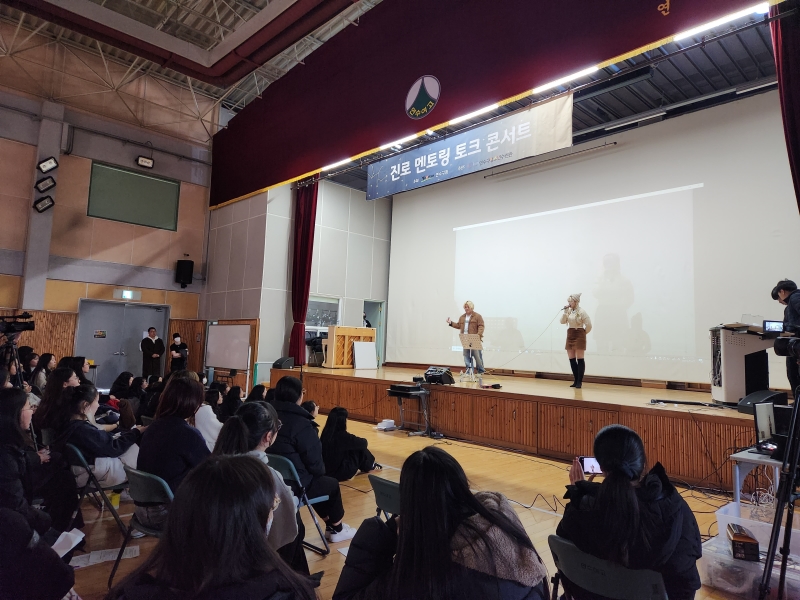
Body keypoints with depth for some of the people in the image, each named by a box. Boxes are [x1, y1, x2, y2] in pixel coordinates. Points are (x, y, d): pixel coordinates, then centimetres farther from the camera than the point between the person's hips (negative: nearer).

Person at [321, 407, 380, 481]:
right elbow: (363, 442, -8)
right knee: (360, 447, 6)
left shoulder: (326, 433, -4)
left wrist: (355, 439, 16)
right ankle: (369, 466, 29)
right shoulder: (342, 435, -22)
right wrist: (357, 439, 13)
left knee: (354, 446, 15)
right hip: (340, 473, -6)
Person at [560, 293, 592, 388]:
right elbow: (562, 322, 2)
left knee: (580, 359, -4)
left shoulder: (581, 312, -11)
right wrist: (565, 312, -9)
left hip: (579, 335, -7)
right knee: (571, 359, 7)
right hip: (570, 335, 7)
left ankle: (579, 381, 1)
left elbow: (589, 325, -11)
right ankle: (576, 380, 16)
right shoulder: (568, 311, 8)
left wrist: (583, 333, 2)